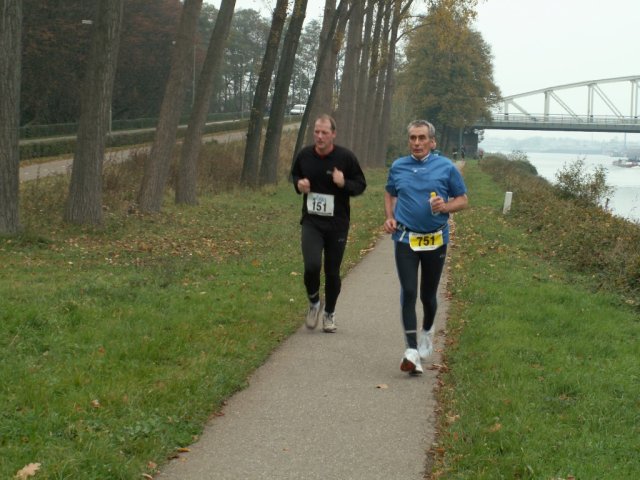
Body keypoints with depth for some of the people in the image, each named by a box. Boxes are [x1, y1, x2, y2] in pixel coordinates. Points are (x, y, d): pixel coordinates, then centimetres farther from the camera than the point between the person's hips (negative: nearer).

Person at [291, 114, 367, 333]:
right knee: (312, 266, -18)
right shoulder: (304, 155, -2)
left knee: (332, 272, 8)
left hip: (337, 224, 0)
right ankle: (314, 302, 11)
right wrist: (298, 184, -6)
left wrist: (344, 183, -21)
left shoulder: (346, 157, -9)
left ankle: (329, 314, 30)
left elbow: (361, 184, 0)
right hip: (311, 222, 1)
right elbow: (294, 174, 17)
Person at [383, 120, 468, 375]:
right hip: (405, 239, 0)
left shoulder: (446, 167, -2)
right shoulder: (398, 167, 5)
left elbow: (462, 199, 4)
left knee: (428, 294, 12)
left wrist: (446, 206, -16)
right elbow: (390, 194, 21)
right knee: (408, 292, -12)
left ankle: (427, 332, 42)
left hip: (435, 239, 0)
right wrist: (389, 217, 4)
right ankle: (411, 350, -15)